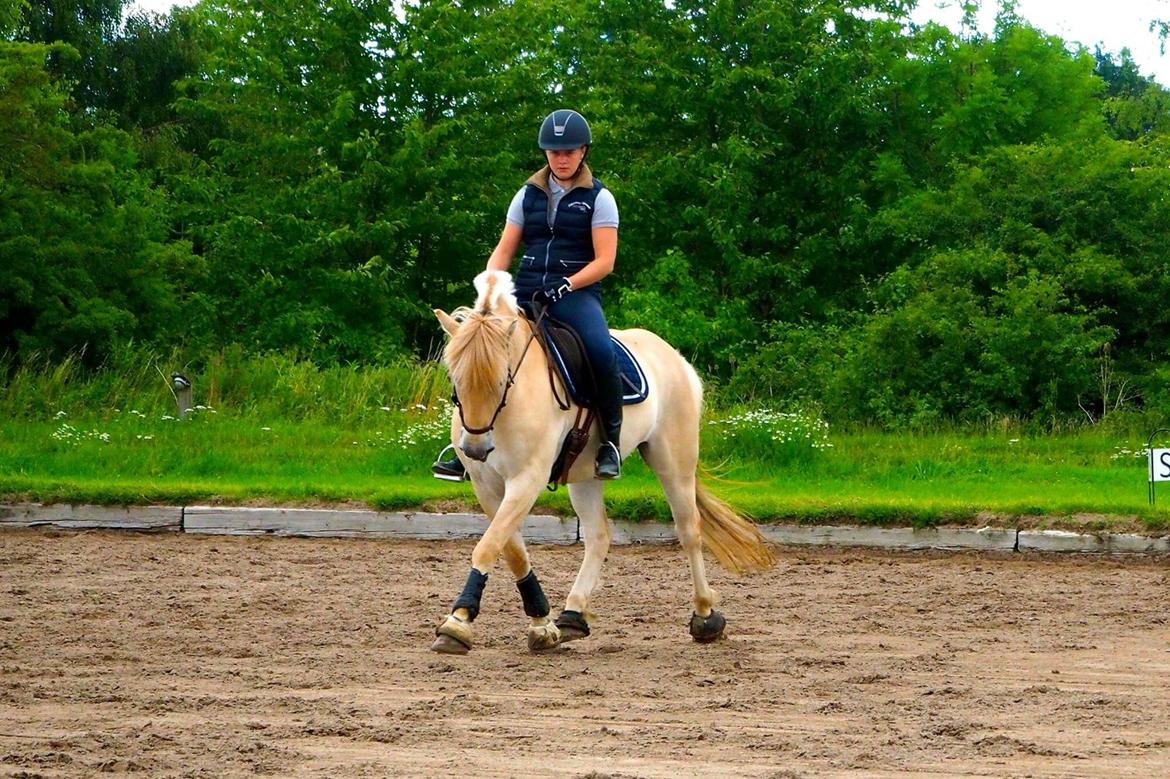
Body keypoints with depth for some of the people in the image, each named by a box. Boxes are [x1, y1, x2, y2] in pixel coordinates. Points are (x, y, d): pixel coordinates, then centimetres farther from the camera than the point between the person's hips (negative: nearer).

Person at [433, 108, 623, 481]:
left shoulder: (598, 198, 4)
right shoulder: (529, 195, 15)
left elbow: (604, 261, -4)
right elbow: (504, 250, 14)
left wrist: (565, 286, -18)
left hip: (576, 294, -4)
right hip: (526, 293, 4)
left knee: (600, 350, -35)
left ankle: (611, 440, -19)